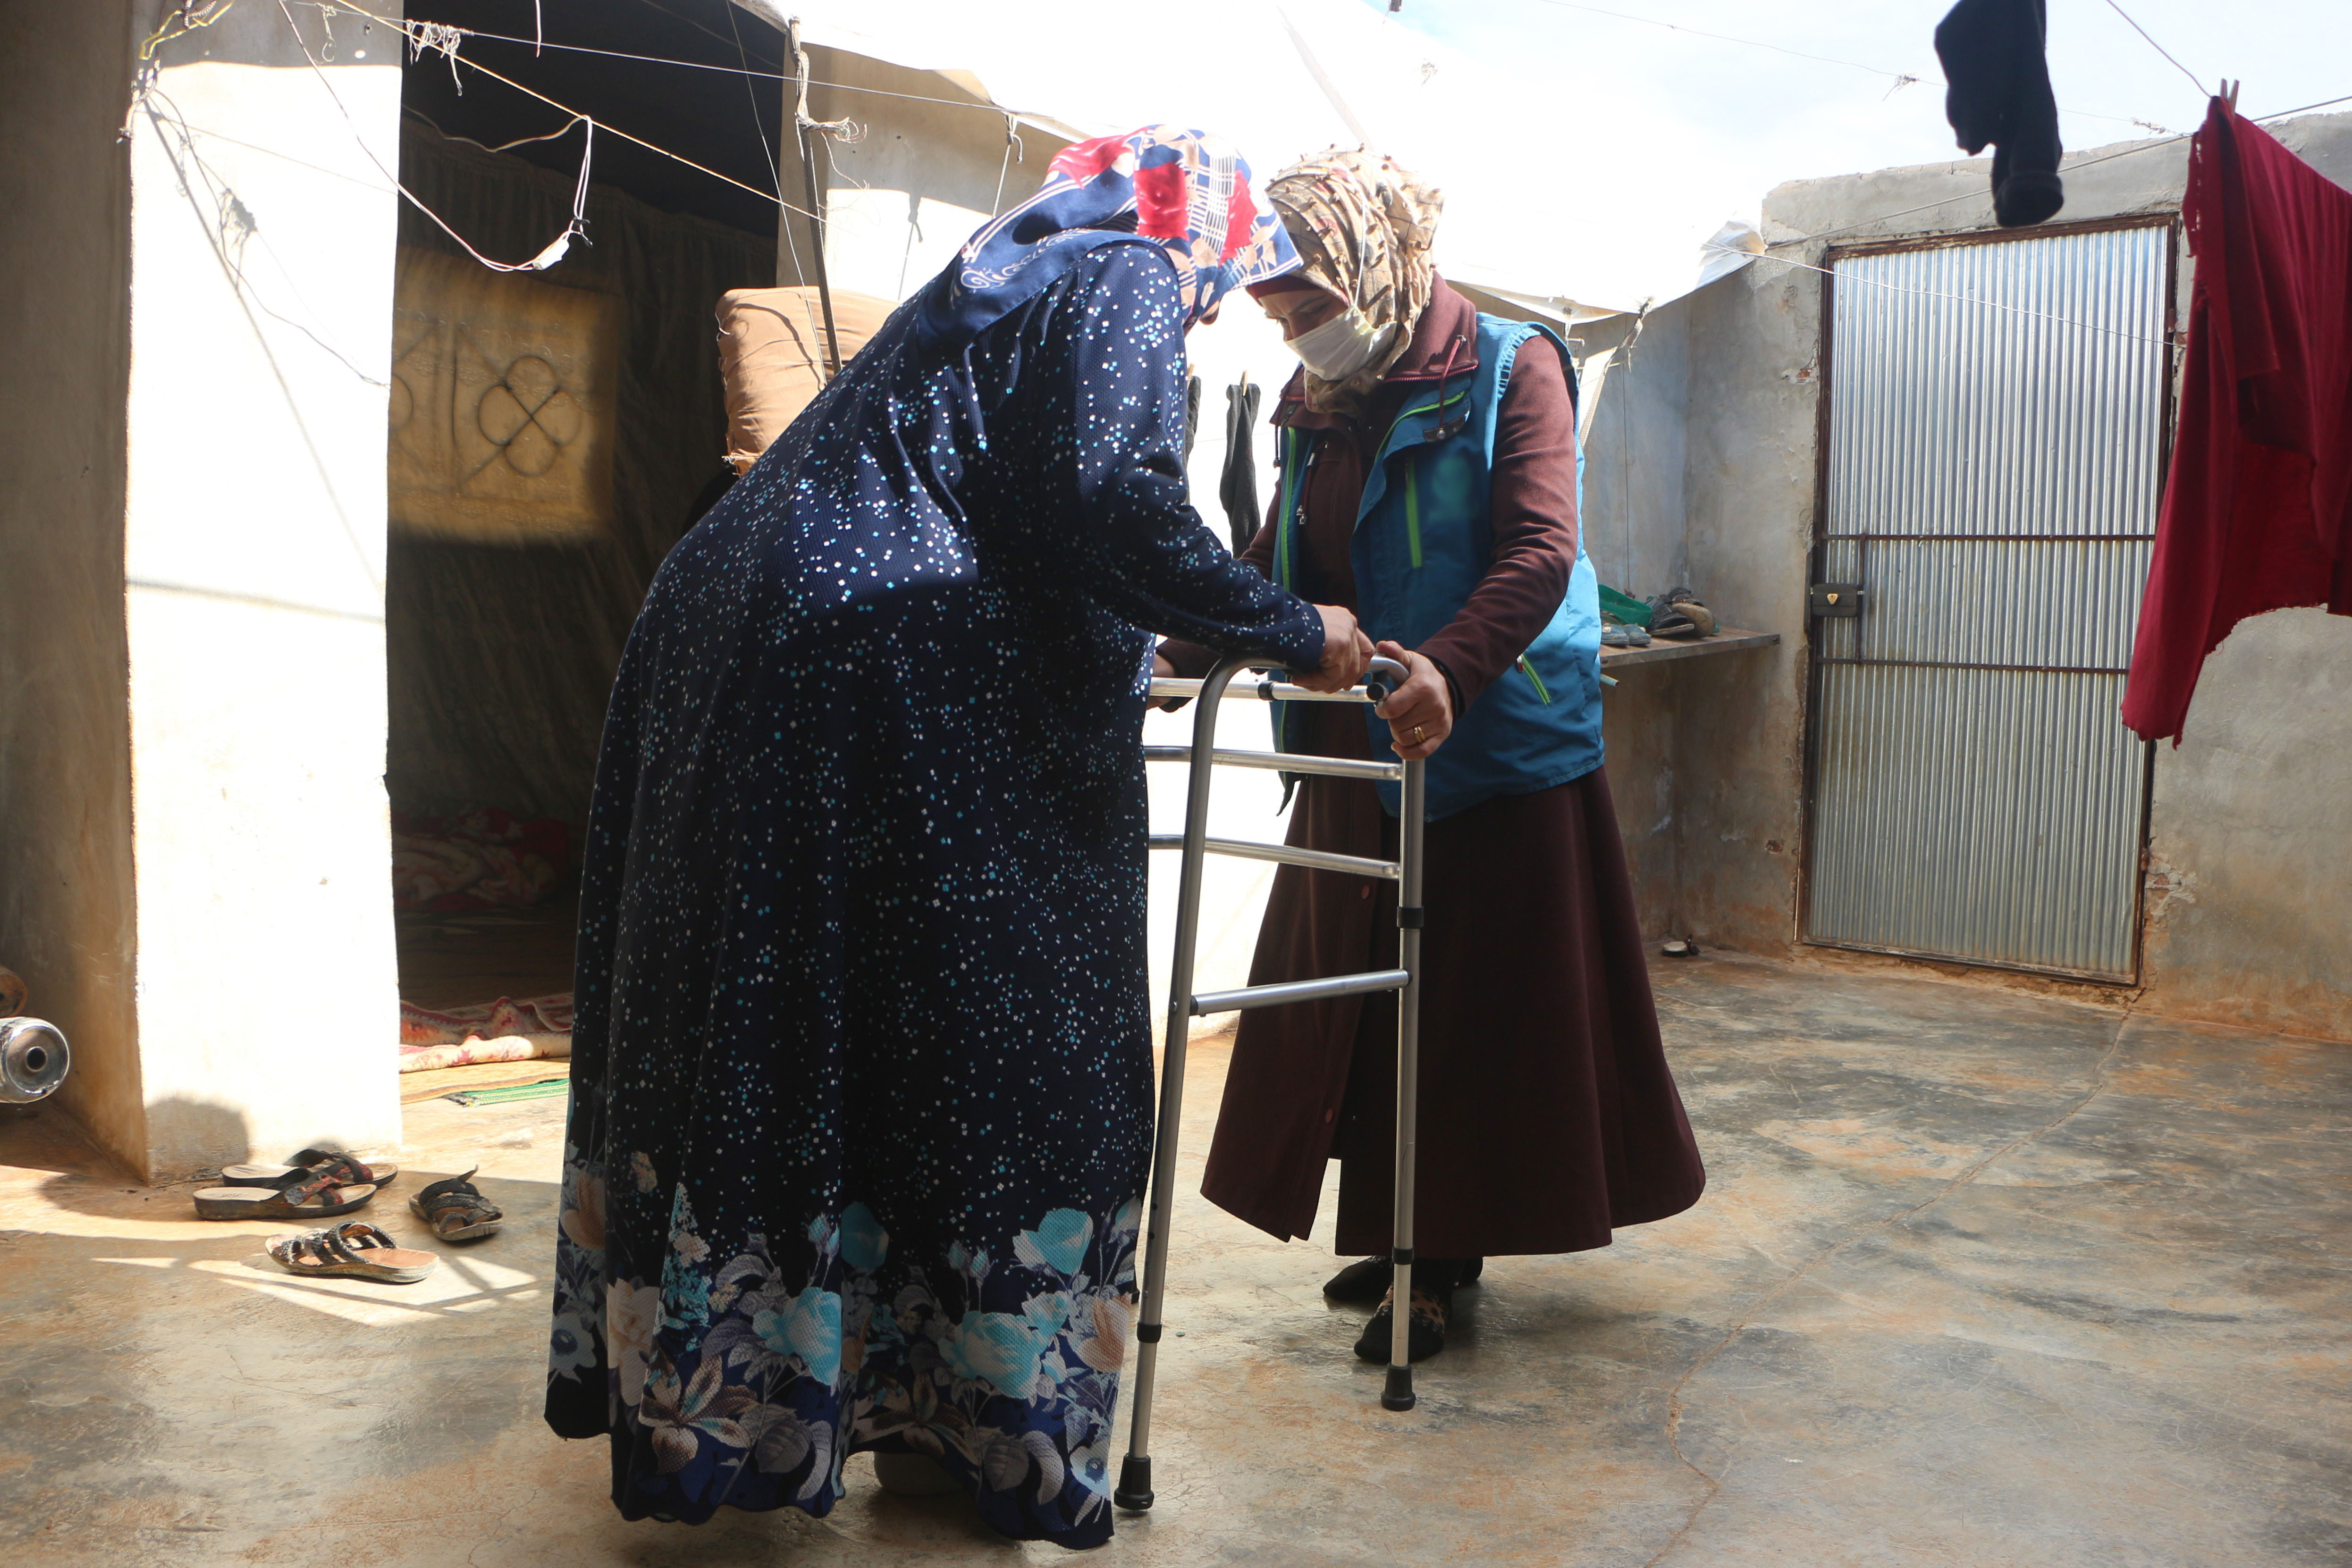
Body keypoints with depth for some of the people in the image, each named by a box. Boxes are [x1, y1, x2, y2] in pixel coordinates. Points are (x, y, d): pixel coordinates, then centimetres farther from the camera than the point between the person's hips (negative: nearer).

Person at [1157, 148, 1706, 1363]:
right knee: (1367, 996, 11)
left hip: (1496, 748, -7)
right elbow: (1277, 568, 16)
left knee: (1480, 1009, 1)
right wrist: (1179, 654, 0)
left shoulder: (1507, 366, -7)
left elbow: (1539, 553, -20)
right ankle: (1410, 1236, 26)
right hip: (1359, 758, 7)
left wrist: (1447, 668, -37)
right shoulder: (1317, 405, 13)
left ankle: (1445, 1262, 12)